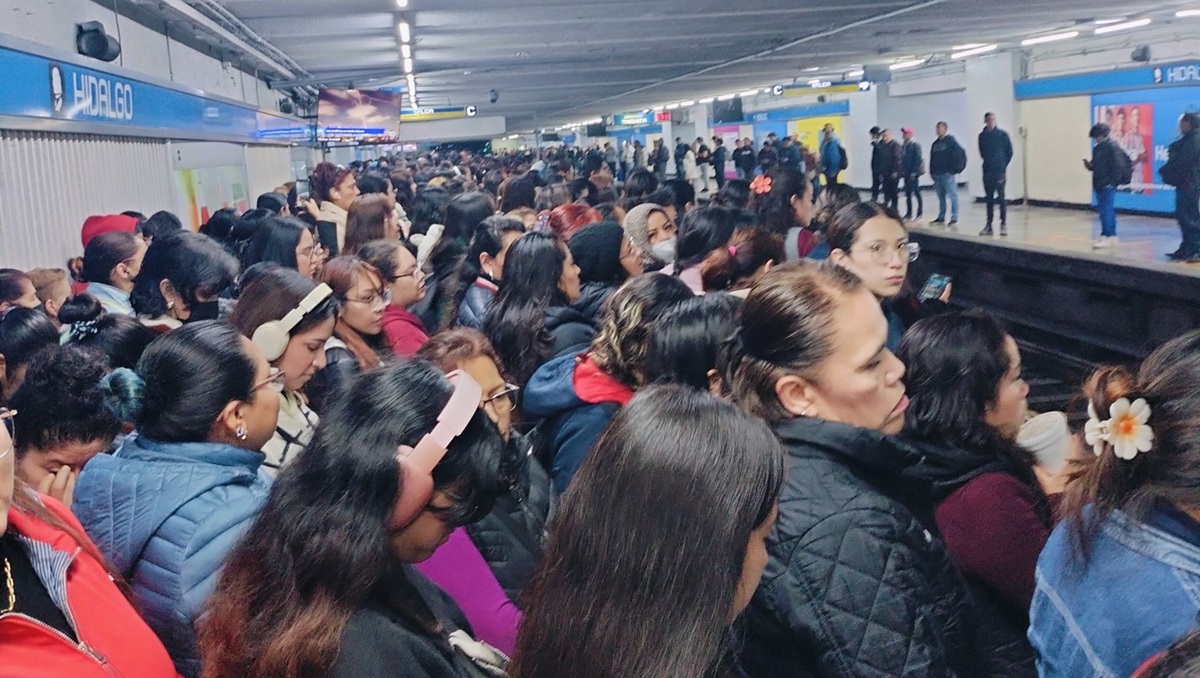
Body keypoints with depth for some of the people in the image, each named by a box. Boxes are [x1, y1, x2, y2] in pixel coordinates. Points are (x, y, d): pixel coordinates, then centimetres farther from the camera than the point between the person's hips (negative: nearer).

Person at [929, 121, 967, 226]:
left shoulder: (951, 141, -3)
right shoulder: (935, 144, 16)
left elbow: (960, 153, -12)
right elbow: (932, 159, 19)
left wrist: (955, 168, -15)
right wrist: (932, 172, 11)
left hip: (948, 174, -7)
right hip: (938, 174, 7)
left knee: (952, 195, -6)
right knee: (941, 197, 11)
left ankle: (954, 218, -6)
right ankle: (941, 217, 16)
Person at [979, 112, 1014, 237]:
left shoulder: (1002, 134, -3)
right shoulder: (982, 136, 6)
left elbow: (1009, 152, 2)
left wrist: (1003, 165, 3)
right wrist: (988, 162, 10)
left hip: (1000, 171, -3)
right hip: (987, 171, 4)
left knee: (1001, 197, -6)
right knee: (989, 198, 7)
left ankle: (1004, 224, 0)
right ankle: (989, 225, 12)